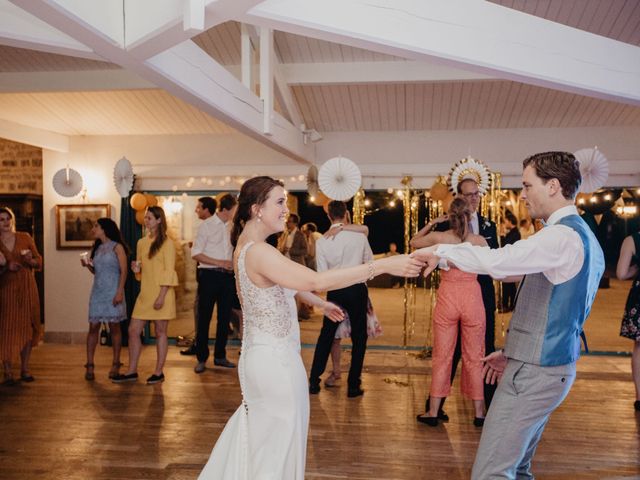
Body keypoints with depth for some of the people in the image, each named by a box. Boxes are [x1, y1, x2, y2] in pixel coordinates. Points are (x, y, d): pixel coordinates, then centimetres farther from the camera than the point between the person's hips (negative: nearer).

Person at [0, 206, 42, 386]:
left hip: (27, 288, 1)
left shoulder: (25, 237, 7)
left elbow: (39, 262, 9)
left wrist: (31, 260, -11)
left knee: (28, 326, 3)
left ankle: (25, 369, 13)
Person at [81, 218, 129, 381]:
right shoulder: (97, 248, 15)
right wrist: (87, 265, 0)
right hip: (97, 292, 5)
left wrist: (120, 292, -17)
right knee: (93, 327, -1)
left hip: (113, 292, -5)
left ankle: (115, 364, 9)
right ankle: (90, 365, 1)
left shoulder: (117, 247, -3)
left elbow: (124, 271, -9)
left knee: (114, 327, 1)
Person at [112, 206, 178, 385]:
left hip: (161, 293, -7)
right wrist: (136, 269, -1)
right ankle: (132, 371, 15)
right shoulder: (141, 243, 14)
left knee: (160, 332, 2)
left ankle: (158, 372, 12)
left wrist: (161, 296, -17)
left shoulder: (166, 243, -6)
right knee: (133, 331, 5)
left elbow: (169, 271, -11)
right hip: (145, 293, 7)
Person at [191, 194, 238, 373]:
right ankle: (201, 358, 13)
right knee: (204, 318, 2)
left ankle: (220, 356, 23)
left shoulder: (232, 226, 9)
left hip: (227, 276, 6)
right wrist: (220, 262, -16)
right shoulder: (207, 225, -6)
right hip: (209, 275, -5)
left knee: (225, 317, 11)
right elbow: (195, 253, -10)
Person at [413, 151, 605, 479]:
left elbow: (497, 261, -32)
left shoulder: (562, 235, -17)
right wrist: (513, 352, 18)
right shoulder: (582, 236, 14)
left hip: (534, 372, -10)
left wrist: (441, 252, -18)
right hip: (553, 365, 10)